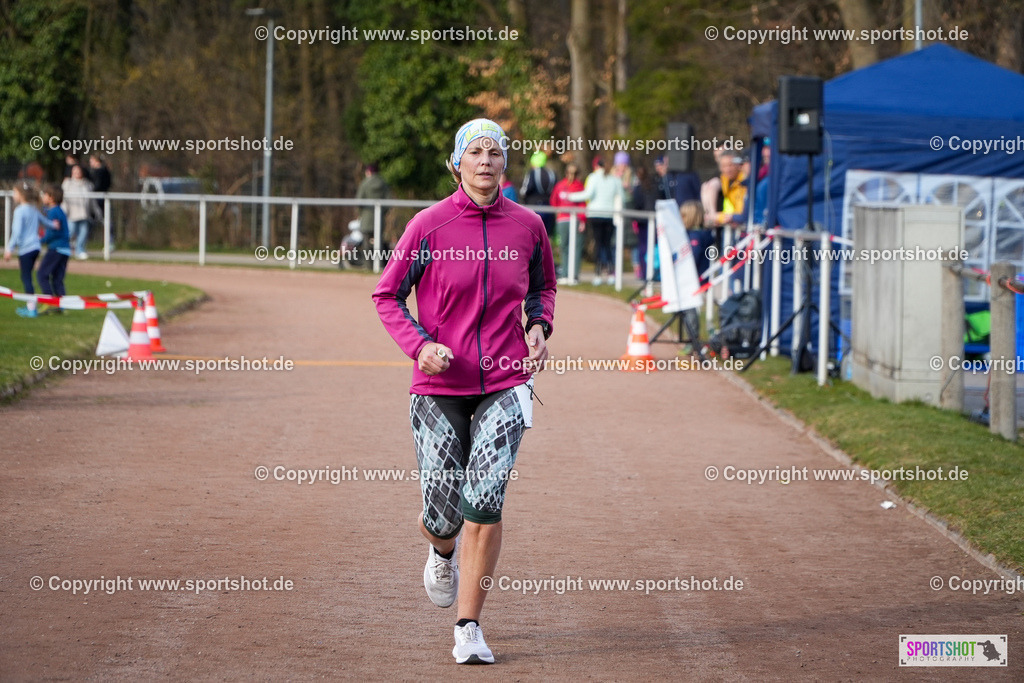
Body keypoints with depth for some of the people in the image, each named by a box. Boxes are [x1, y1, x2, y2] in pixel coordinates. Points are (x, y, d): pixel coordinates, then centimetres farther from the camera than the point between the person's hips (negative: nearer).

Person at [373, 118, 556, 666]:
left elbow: (543, 287, 21)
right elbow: (387, 295, 3)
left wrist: (538, 325, 1)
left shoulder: (527, 225, 3)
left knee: (486, 498, -16)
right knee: (444, 514, 0)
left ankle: (469, 629, -5)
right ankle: (442, 550, 41)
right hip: (438, 388, -1)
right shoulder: (430, 224, -4)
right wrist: (419, 345, -13)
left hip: (504, 385, 1)